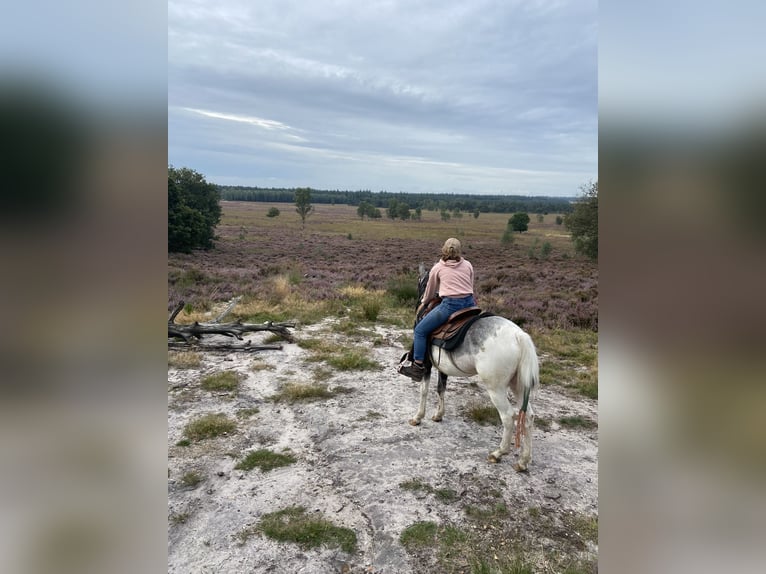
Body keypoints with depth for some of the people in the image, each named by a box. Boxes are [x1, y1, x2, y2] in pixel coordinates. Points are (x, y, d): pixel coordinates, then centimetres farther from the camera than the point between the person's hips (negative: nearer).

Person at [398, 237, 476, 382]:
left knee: (420, 330, 5)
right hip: (470, 303, 5)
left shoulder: (437, 268, 8)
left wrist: (423, 303, 37)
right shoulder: (468, 265, 14)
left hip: (450, 305, -5)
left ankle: (418, 367, 3)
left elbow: (430, 290, 19)